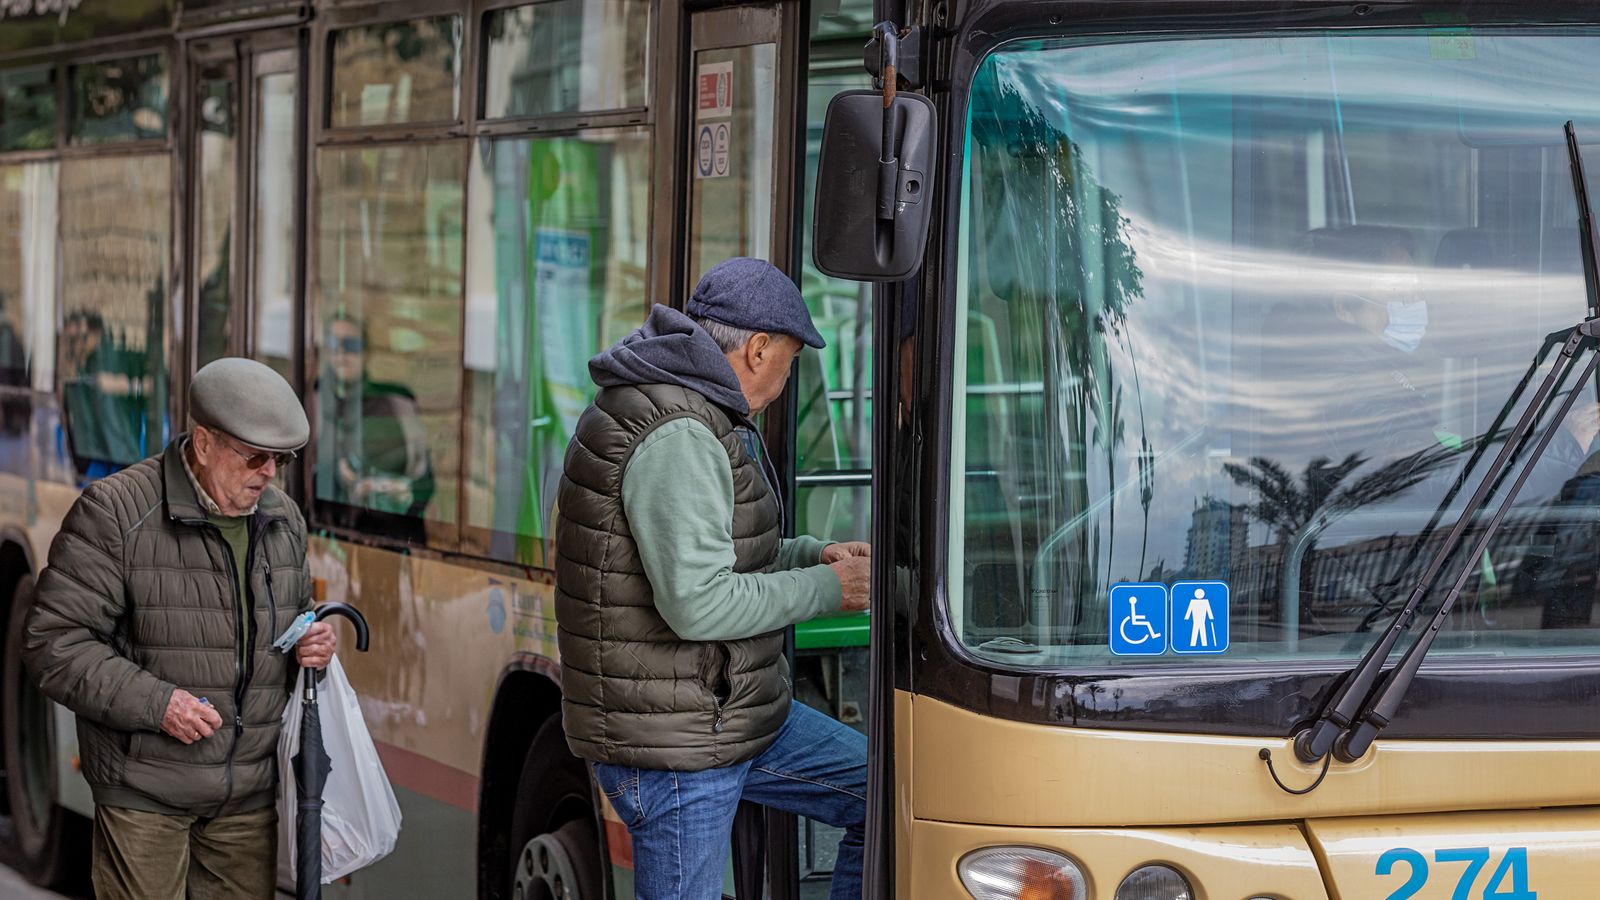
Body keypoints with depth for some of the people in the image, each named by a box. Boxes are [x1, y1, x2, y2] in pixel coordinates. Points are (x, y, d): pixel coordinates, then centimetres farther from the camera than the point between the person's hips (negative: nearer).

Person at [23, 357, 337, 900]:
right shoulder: (115, 512, -11)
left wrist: (313, 647, 2)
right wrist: (154, 703, -21)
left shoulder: (283, 520, 10)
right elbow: (54, 642, -13)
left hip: (250, 792, 6)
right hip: (145, 792, -5)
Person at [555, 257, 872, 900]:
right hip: (675, 748, -10)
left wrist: (810, 555, 11)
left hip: (739, 715, 10)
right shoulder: (675, 439, -22)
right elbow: (696, 602, -28)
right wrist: (825, 589, -17)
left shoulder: (697, 418, 12)